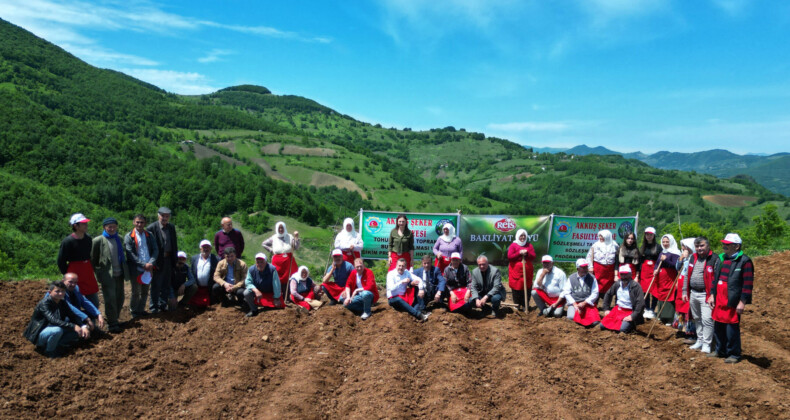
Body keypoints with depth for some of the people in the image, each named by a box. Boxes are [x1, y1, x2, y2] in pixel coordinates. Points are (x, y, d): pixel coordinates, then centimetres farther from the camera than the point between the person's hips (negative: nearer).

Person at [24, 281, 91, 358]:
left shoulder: (62, 303, 1)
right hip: (38, 334, -7)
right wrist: (73, 326, -40)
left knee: (77, 331, -6)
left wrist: (84, 326, -22)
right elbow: (53, 320, -35)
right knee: (57, 330, -37)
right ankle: (49, 351, -11)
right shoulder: (44, 303, -21)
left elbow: (73, 316, -3)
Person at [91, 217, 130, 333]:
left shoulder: (119, 239, 11)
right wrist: (98, 273, -4)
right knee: (110, 299, -5)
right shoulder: (98, 240, -7)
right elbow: (93, 259, -2)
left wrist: (125, 270, 13)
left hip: (119, 274, 6)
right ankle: (112, 324, 4)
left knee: (119, 298, 10)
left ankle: (114, 320, 25)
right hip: (107, 275, -6)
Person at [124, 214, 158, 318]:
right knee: (135, 292, 8)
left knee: (145, 292, 14)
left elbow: (155, 250, 3)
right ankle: (134, 311, 24)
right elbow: (130, 254, -11)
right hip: (136, 270, -4)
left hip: (148, 269, 4)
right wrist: (143, 265, -16)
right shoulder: (129, 237, -5)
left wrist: (151, 263, -12)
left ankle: (141, 310, 29)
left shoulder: (149, 235, 7)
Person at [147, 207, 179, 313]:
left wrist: (175, 259, 9)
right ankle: (153, 307, 14)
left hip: (168, 259, 6)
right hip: (157, 261, -6)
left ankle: (163, 305, 25)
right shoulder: (151, 228, -11)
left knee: (166, 285, 14)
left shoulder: (171, 227, 8)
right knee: (156, 285, 3)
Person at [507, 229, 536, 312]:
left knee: (526, 289, -1)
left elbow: (533, 256, 4)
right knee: (516, 288, -4)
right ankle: (517, 305, 7)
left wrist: (527, 253, -14)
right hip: (515, 271, -2)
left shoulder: (529, 245, 12)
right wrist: (519, 253, -16)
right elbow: (509, 257, -8)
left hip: (527, 271, 2)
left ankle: (525, 306, 6)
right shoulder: (513, 245, 2)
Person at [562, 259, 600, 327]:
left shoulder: (592, 278, 7)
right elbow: (566, 292, 4)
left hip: (588, 303, 0)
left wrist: (584, 303, -9)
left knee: (594, 322, -22)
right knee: (571, 316, -30)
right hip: (574, 302, 0)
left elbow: (595, 293, 1)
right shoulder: (571, 278, 8)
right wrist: (574, 304, -9)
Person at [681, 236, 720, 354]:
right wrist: (685, 291, 13)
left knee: (707, 320, -9)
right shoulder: (693, 258, 11)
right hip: (693, 293, 7)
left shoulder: (714, 259, -9)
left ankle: (706, 344, 2)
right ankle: (700, 340, 29)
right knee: (697, 319, 16)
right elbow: (687, 275, 17)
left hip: (706, 294, -7)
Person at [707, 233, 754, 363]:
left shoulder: (745, 261, -11)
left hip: (733, 302, -7)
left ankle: (734, 354, 14)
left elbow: (748, 284, -13)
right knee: (718, 327, 14)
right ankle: (720, 351, 29)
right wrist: (712, 295, 13)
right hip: (719, 301, 7)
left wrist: (742, 302, -16)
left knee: (732, 328, 0)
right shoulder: (721, 258, 12)